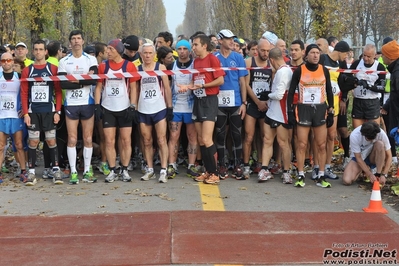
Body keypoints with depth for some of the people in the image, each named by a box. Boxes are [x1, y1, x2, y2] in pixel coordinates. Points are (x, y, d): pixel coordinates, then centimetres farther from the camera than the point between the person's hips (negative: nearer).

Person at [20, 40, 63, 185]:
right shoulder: (27, 70, 6)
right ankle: (31, 172, 6)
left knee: (51, 140, 1)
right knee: (33, 141, 2)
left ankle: (56, 170, 8)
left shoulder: (53, 69, 2)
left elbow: (58, 91, 1)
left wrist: (57, 111, -6)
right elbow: (24, 93, 4)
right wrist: (25, 113, -4)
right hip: (33, 111, 1)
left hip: (49, 111, -1)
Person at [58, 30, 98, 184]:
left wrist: (74, 79, -12)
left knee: (88, 139, 5)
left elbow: (94, 79, -11)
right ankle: (73, 172, 7)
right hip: (70, 104, 0)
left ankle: (87, 171, 13)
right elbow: (62, 84, -8)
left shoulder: (91, 59, 4)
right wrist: (84, 81, -13)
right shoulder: (64, 61, 4)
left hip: (88, 104, 0)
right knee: (72, 140, 1)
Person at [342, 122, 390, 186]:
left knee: (380, 144, -32)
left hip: (373, 158, 0)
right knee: (346, 181, -23)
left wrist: (383, 174, -27)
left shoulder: (381, 134, -26)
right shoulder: (354, 136, -29)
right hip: (359, 158, 0)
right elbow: (358, 158, -21)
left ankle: (378, 175, -20)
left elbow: (389, 156, -18)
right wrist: (370, 174, -28)